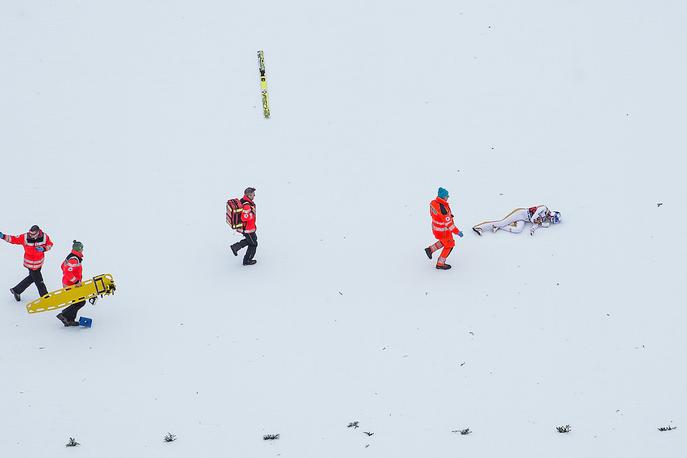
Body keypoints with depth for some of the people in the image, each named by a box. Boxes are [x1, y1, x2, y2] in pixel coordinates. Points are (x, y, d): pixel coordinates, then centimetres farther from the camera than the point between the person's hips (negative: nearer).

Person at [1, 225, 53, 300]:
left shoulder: (44, 237, -15)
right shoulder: (25, 237, -20)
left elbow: (50, 244, -1)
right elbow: (14, 239, -9)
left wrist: (44, 249, -21)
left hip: (39, 262, 4)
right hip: (30, 264, -4)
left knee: (32, 278, 21)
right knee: (39, 280, 0)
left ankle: (16, 290, 41)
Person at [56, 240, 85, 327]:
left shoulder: (70, 257, 7)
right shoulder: (74, 260, -25)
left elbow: (63, 266, 21)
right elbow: (68, 272, -31)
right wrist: (76, 281, -27)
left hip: (67, 283, 10)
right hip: (71, 286, -10)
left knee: (77, 302, 17)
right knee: (81, 302, -7)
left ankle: (69, 320, 19)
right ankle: (64, 315, -6)